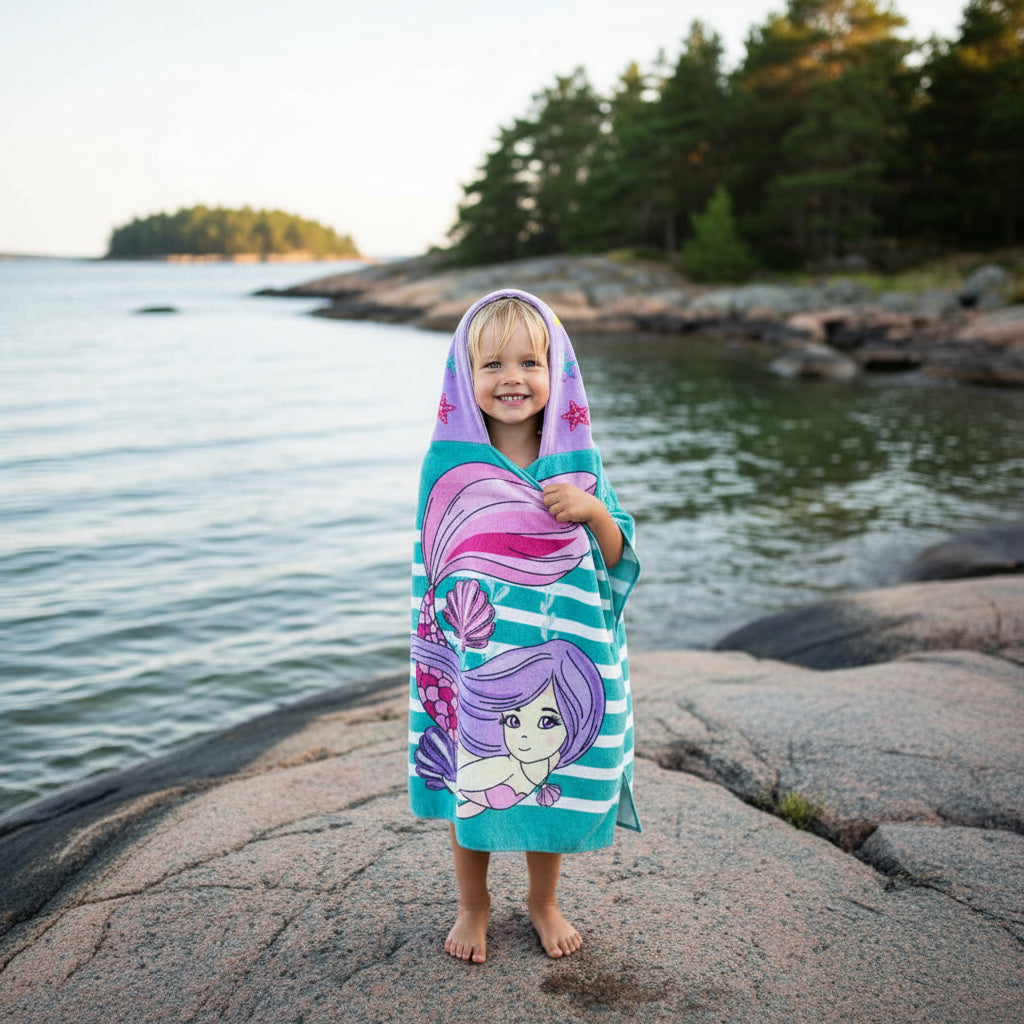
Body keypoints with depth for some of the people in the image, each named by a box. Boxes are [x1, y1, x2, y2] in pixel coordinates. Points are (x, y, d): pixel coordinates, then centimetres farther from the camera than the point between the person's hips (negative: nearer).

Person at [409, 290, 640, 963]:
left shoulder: (577, 460, -2)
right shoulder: (449, 464, -7)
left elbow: (618, 560, 0)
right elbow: (432, 568, -1)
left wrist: (594, 511, -19)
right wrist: (440, 648, -2)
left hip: (559, 655, 2)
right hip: (476, 660, -1)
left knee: (553, 778, 15)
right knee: (472, 780, 13)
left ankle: (544, 900, 41)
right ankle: (473, 907, 38)